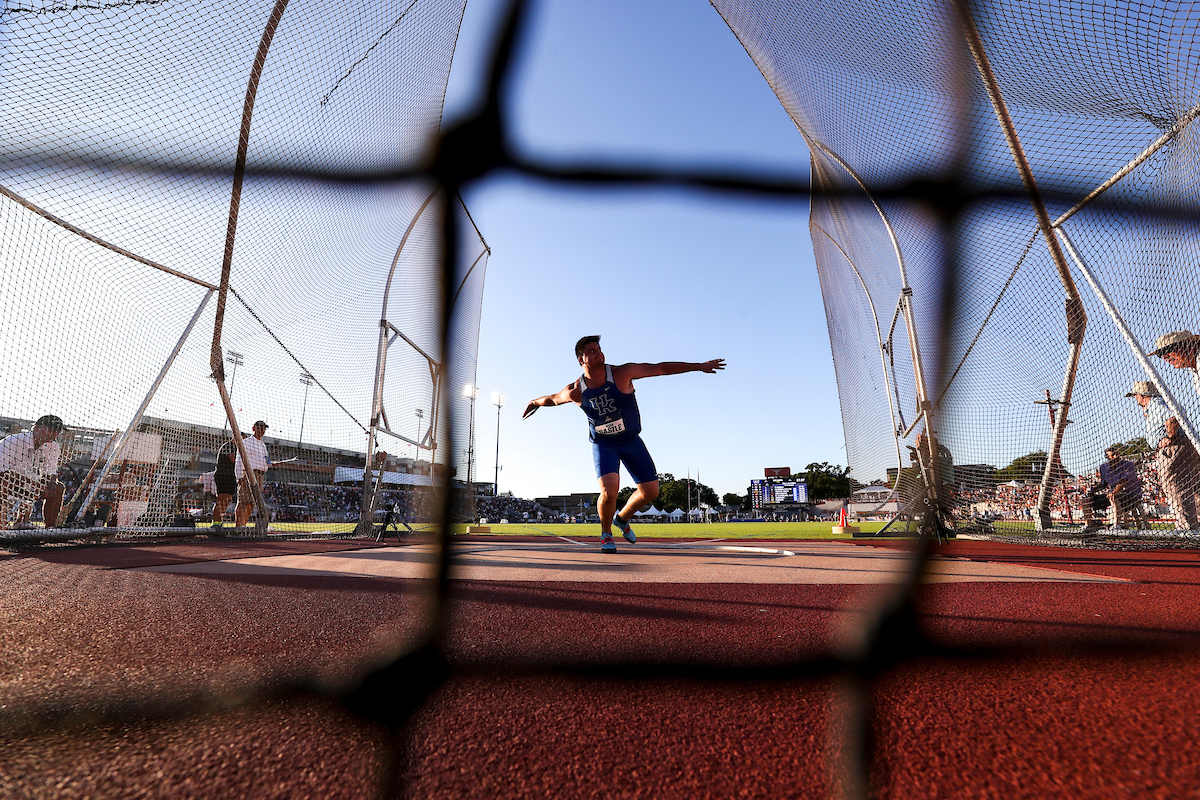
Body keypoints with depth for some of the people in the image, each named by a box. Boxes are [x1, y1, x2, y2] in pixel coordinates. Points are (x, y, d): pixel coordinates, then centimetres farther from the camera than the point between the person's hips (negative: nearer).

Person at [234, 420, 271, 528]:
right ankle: (238, 525, -14)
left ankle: (244, 525, 9)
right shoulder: (246, 442, 0)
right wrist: (239, 477, -17)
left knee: (252, 502, 6)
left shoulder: (263, 445, 25)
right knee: (244, 501, -13)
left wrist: (268, 463, 11)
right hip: (248, 473, -8)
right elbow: (239, 460, -9)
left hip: (260, 475, 8)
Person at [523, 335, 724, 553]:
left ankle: (622, 519, 33)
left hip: (631, 441, 2)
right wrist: (534, 402, 25)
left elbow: (661, 368, -16)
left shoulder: (622, 373, -17)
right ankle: (606, 534, 8)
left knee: (650, 492, 2)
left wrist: (699, 366, -16)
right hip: (603, 445, -2)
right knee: (609, 492, -24)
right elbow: (554, 399, 8)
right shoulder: (575, 391, -13)